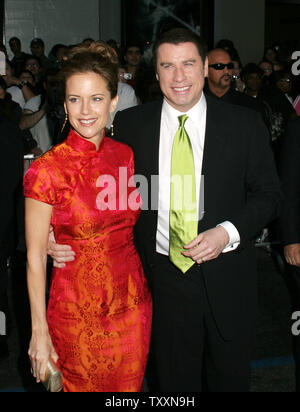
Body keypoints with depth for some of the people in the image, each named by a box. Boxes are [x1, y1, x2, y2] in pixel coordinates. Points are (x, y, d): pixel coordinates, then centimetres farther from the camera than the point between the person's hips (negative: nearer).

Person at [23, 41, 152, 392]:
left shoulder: (125, 156, 0)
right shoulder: (47, 169, -15)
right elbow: (35, 257, -10)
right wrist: (39, 332, -9)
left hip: (133, 304, 4)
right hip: (78, 313, -4)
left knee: (129, 388, 18)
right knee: (82, 387, 13)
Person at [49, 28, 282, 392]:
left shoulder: (245, 124, -3)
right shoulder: (129, 124, -1)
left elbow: (268, 194, 1)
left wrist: (228, 232, -16)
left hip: (226, 278, 0)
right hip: (162, 277, 0)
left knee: (229, 379, 18)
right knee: (171, 381, 16)